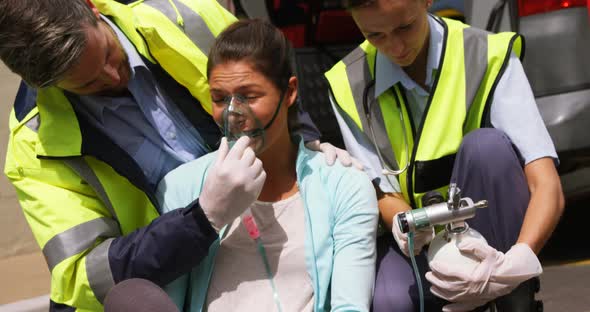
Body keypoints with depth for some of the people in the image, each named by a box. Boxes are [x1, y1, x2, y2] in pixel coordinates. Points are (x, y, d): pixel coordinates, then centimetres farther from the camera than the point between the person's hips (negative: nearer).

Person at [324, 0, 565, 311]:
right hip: (413, 241, 1)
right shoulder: (349, 86, -7)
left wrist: (519, 261, -44)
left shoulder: (489, 57, -15)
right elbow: (383, 192, -7)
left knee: (486, 145, -32)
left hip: (483, 233, 0)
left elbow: (547, 187, -24)